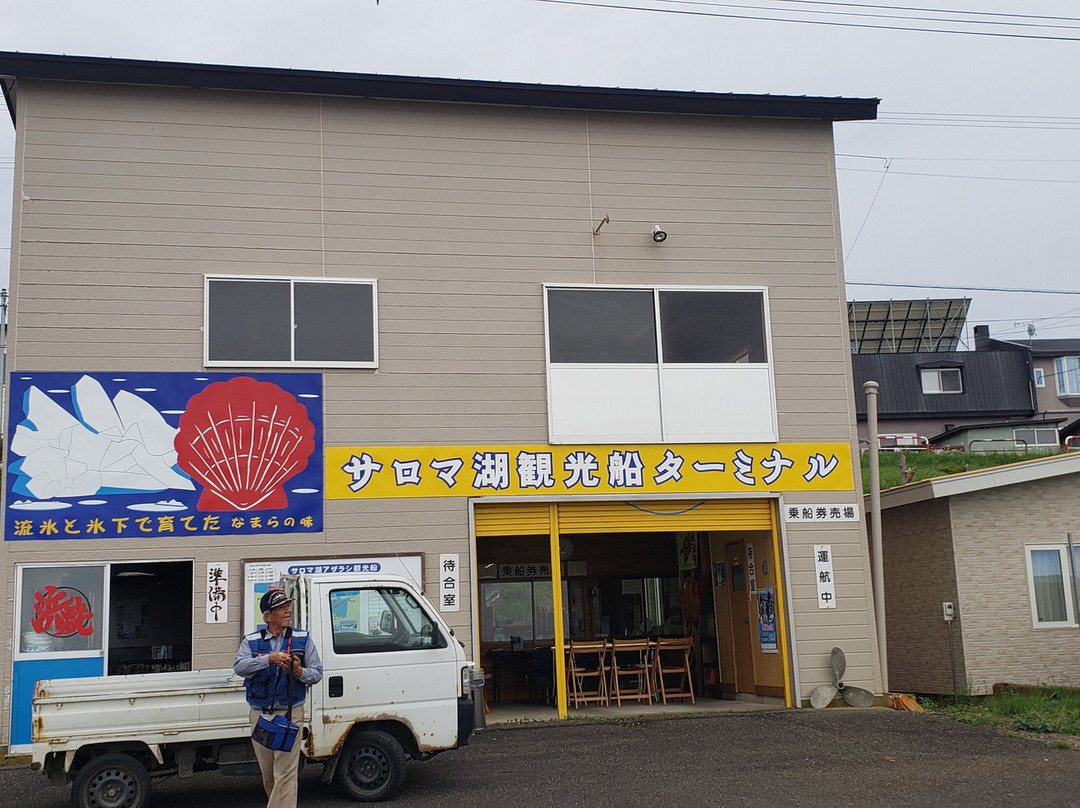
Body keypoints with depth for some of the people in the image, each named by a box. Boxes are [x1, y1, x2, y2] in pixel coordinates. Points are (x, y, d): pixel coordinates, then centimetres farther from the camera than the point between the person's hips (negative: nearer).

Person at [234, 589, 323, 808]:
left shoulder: (302, 639, 6)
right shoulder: (251, 641, 6)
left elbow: (317, 673, 3)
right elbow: (239, 666, -13)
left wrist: (299, 672, -18)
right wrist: (269, 659, -27)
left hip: (290, 713, -2)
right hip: (259, 714, 2)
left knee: (285, 773, -10)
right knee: (267, 773, 12)